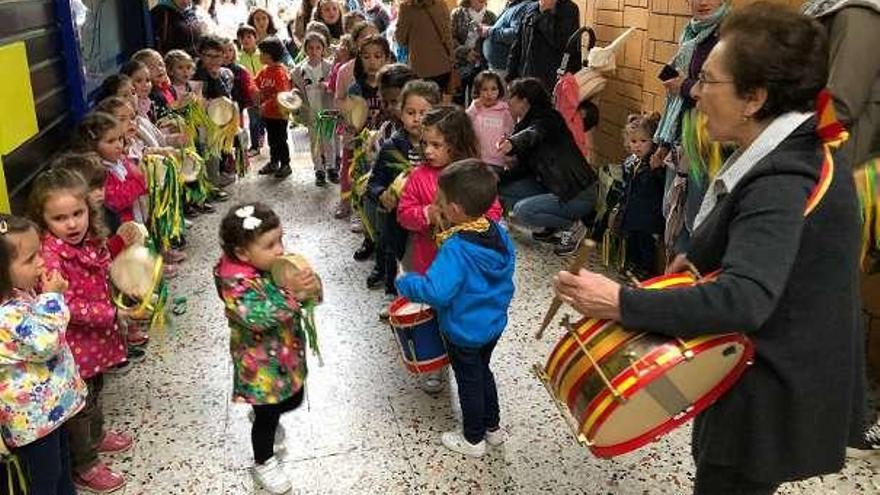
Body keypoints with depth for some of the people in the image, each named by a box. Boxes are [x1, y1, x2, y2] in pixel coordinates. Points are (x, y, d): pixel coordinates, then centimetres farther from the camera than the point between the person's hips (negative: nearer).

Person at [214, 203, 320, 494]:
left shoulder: (277, 264, -8)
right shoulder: (236, 282, -28)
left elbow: (306, 292, 1)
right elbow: (258, 317, -39)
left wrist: (310, 286, -22)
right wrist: (292, 293, -44)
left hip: (289, 353, 7)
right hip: (261, 363, -6)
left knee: (293, 400, 25)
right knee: (268, 416, 11)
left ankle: (264, 408, 57)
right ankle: (264, 462, 38)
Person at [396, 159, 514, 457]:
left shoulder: (455, 249, -33)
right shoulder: (499, 234, -9)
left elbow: (435, 291, -41)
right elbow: (506, 272, 5)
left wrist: (405, 283, -24)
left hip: (464, 332, -7)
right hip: (494, 324, 7)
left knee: (469, 382, 13)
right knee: (483, 373, 27)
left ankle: (473, 440, 33)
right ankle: (493, 428, 43)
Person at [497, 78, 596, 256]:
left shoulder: (547, 118, -14)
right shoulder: (525, 125, 11)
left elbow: (533, 134, -40)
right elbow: (523, 168, 12)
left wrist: (512, 143, -61)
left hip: (579, 194, -9)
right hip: (551, 187, 9)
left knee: (521, 210, -24)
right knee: (504, 189, 1)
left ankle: (573, 227, -3)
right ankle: (553, 224, 10)